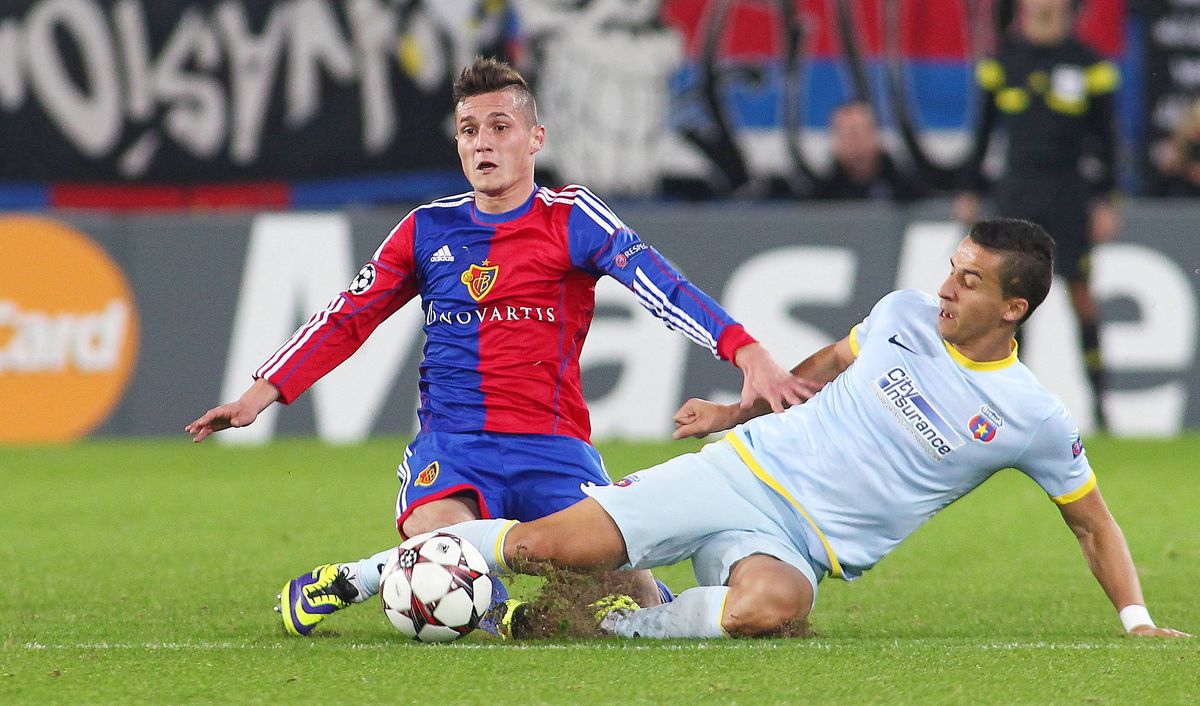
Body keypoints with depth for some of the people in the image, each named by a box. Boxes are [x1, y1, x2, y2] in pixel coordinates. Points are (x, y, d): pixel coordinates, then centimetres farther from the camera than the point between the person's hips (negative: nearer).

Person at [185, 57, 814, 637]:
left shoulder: (571, 219, 2)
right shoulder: (428, 230, 12)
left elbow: (661, 286, -12)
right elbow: (346, 319, 15)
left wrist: (749, 354, -27)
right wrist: (263, 392, 3)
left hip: (554, 445, 0)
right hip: (451, 444, 0)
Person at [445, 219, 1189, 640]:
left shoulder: (1035, 421, -4)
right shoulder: (906, 314, 5)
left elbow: (1093, 522, 7)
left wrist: (1137, 620, -2)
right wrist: (739, 410, 27)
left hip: (801, 544, -3)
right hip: (745, 469, 3)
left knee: (772, 603, -43)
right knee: (546, 544, -18)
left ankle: (609, 627, -25)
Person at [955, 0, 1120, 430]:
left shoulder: (1088, 64, 1)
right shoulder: (1002, 61, 6)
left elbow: (1105, 136, 4)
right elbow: (983, 130, 12)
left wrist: (1105, 201, 0)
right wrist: (969, 191, 10)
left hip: (1070, 192, -1)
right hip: (1017, 192, 1)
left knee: (1080, 290, -1)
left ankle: (1098, 393, 6)